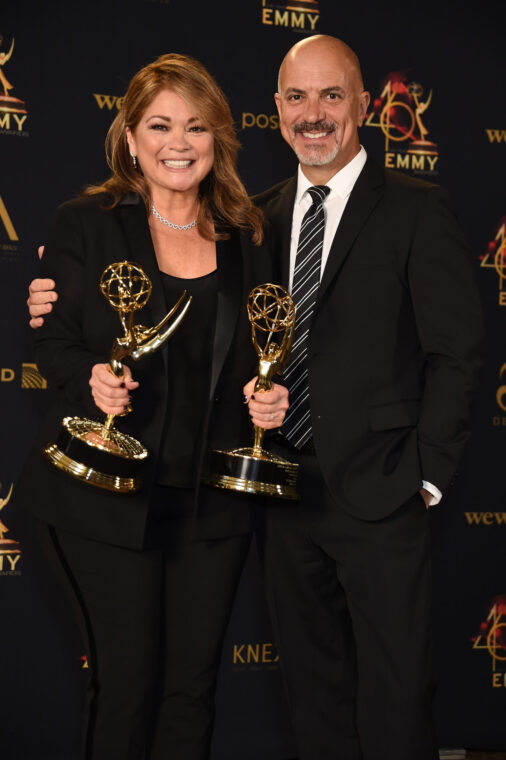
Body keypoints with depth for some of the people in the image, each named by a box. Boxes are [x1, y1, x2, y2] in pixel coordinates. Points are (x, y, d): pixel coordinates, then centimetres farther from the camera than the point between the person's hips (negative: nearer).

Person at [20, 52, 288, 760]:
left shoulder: (243, 237, 9)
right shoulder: (85, 223, -1)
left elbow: (258, 354, 14)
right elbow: (54, 341, -3)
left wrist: (272, 399, -6)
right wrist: (91, 380, -23)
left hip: (214, 499, 3)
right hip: (108, 491, -3)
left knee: (193, 681, 10)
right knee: (127, 677, 3)